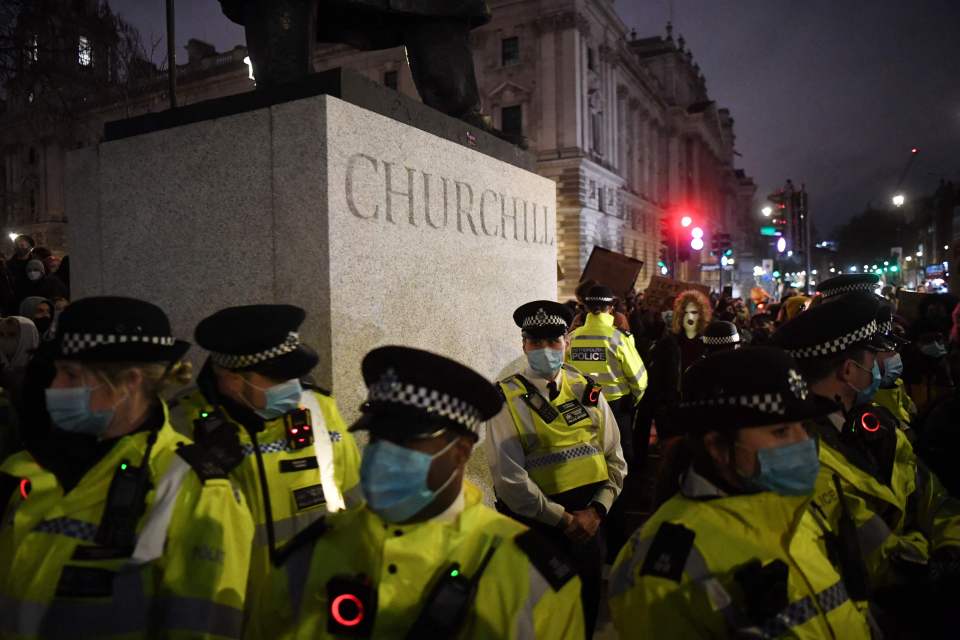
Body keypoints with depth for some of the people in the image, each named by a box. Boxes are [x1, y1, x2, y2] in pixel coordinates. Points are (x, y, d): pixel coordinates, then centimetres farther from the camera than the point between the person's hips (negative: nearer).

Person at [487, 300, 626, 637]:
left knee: (590, 608, 20)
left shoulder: (587, 391, 1)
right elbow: (510, 479, -16)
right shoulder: (507, 399, -12)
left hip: (588, 521, 4)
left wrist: (597, 510, -9)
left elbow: (614, 458, 3)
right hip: (535, 527, -4)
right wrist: (563, 518, -13)